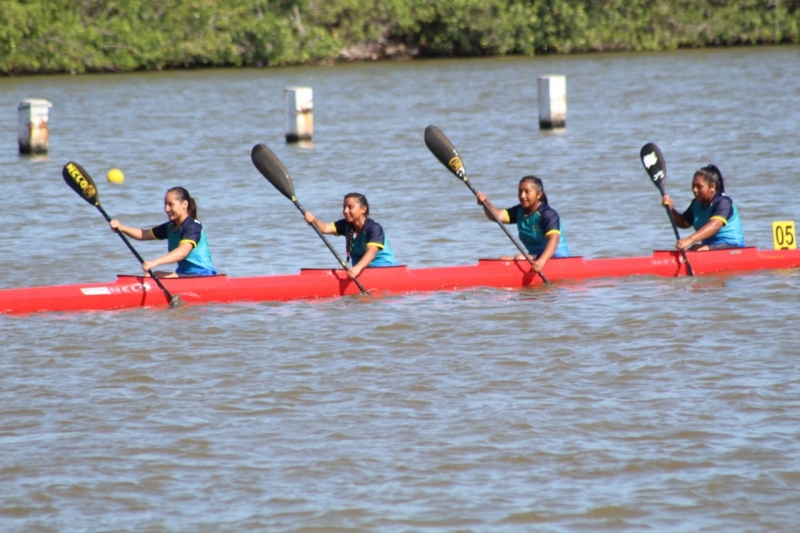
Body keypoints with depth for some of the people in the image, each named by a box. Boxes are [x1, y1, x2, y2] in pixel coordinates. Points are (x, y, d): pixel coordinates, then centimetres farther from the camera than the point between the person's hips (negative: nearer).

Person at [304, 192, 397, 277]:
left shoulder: (374, 228, -18)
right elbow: (325, 228, -11)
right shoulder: (346, 225, 4)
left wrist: (358, 268, -52)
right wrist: (313, 220, -34)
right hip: (360, 269, 6)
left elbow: (371, 252, -34)